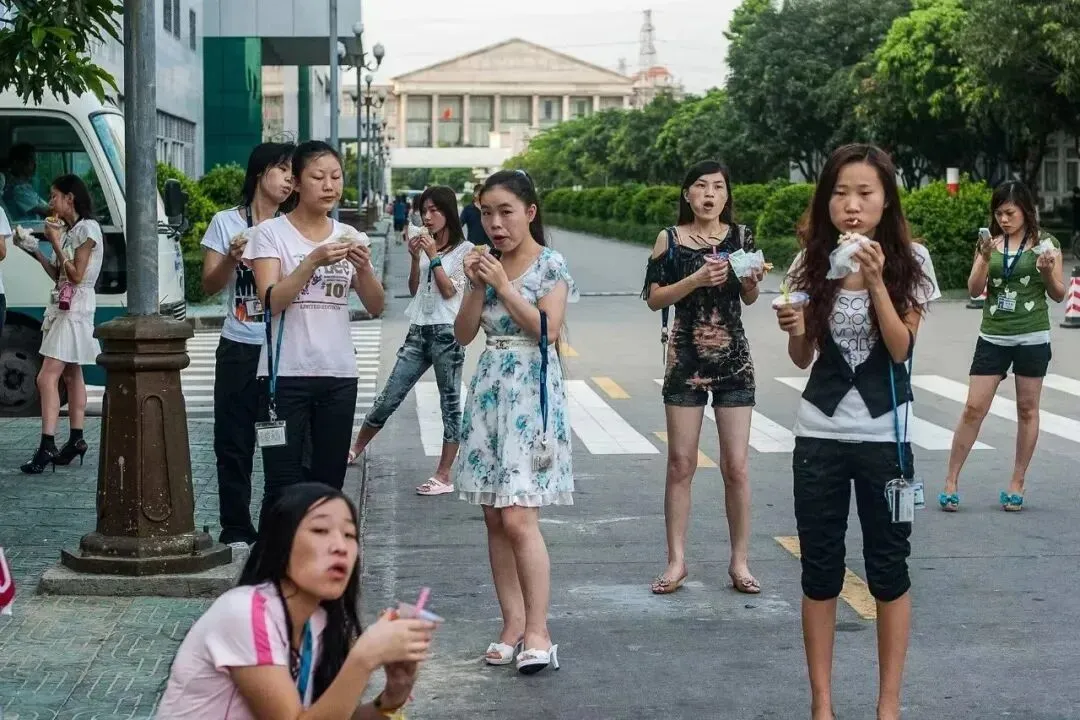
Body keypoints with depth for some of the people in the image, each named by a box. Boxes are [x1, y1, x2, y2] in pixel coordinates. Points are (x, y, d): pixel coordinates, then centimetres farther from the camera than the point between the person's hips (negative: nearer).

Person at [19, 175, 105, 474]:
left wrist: (56, 242, -15)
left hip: (75, 310, -10)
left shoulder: (87, 229, -11)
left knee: (47, 377, -16)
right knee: (70, 374, 10)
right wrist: (36, 253, 4)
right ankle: (76, 440, 13)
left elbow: (77, 275, -16)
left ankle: (47, 446, -20)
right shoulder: (67, 229, 15)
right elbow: (58, 276, 14)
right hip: (62, 307, 10)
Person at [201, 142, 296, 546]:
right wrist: (233, 258, -14)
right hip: (239, 349, 0)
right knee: (234, 443, 2)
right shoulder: (227, 222, 5)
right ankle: (236, 531, 11)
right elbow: (209, 286, 3)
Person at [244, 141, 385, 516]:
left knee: (329, 481, 8)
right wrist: (314, 261, -24)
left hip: (339, 373, 4)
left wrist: (363, 267, -13)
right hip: (287, 373, -4)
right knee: (283, 485, -6)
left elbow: (375, 307, 6)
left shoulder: (349, 236, 10)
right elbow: (271, 301, -13)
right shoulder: (272, 233, -2)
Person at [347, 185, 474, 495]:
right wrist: (415, 258, 1)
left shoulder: (464, 250, -1)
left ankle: (444, 476, 3)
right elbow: (414, 289, 14)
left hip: (447, 333, -5)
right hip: (419, 330, 5)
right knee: (389, 397, 7)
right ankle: (355, 450, 18)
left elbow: (449, 291, -9)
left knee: (450, 403, 1)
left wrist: (433, 257, -12)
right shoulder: (426, 245, 15)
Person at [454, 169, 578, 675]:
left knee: (519, 517, -14)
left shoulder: (551, 265, -3)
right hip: (489, 390, 6)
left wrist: (504, 285, -14)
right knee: (494, 518, 5)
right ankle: (512, 624, 12)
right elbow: (463, 334, 8)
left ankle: (537, 632, -11)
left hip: (532, 392, -6)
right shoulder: (487, 264, 12)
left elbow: (547, 328, -13)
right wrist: (477, 286, -6)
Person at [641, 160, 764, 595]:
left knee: (736, 466, 1)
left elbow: (749, 298, 11)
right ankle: (677, 561, 10)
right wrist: (696, 280, -18)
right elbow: (654, 298, -5)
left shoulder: (740, 237, 3)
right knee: (681, 464, 3)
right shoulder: (670, 239, 0)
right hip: (685, 358, -1)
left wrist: (752, 281, -11)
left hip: (733, 358, 1)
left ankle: (740, 562, 10)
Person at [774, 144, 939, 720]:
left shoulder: (909, 261, -5)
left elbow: (900, 348, -13)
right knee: (820, 570, 6)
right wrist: (794, 330, -18)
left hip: (884, 435, -2)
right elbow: (803, 359, 4)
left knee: (888, 568, 4)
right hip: (819, 434, 2)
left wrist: (876, 280, -23)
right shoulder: (811, 263, 1)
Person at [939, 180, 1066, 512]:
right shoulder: (990, 242, 7)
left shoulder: (1046, 243, 0)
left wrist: (1047, 271, -16)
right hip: (993, 337, 2)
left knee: (1027, 410, 5)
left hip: (1032, 338, -2)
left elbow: (1058, 295, 3)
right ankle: (951, 481, 5)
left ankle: (1017, 483, 15)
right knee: (973, 409, -1)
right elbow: (974, 288, -1)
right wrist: (985, 258, -16)